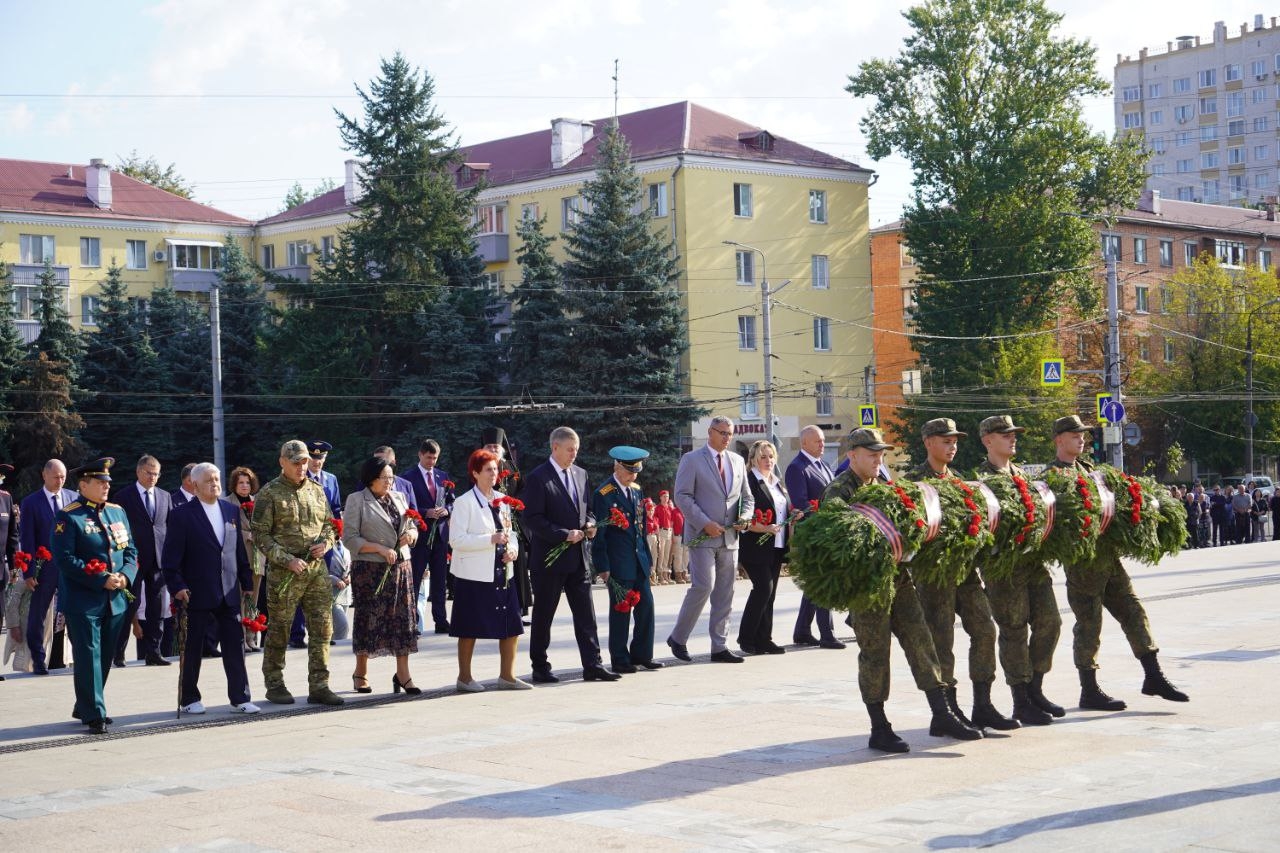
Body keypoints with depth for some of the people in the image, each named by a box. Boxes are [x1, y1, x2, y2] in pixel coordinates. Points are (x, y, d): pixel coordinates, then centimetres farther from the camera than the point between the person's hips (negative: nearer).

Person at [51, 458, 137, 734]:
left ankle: (84, 707, 27)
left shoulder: (117, 512, 13)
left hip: (115, 601, 7)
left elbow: (130, 550, 14)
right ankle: (94, 715, -2)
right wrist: (102, 580, -19)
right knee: (89, 658, -6)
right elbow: (65, 559, -15)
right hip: (83, 602, -7)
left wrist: (125, 576, -7)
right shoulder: (68, 517, -8)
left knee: (105, 658, 13)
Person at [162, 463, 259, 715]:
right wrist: (177, 587, -14)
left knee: (235, 646, 2)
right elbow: (171, 557, -6)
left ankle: (239, 698, 7)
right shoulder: (182, 515, -5)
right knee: (192, 649, 6)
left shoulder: (231, 510, 11)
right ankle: (189, 699, 16)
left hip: (228, 593, 4)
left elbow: (240, 549, 14)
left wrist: (246, 582, 11)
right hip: (196, 595, -4)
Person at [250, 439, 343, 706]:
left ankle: (319, 686, 7)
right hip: (283, 572, -5)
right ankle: (274, 685, 16)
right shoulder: (269, 493, -3)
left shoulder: (316, 490, 13)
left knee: (322, 627, 1)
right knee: (278, 631, 3)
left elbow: (328, 524, 22)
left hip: (317, 569, 5)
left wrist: (325, 542, 0)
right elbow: (261, 536, -7)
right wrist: (287, 560, -16)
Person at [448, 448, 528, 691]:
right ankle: (464, 677, 13)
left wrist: (512, 548, -2)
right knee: (470, 628, 1)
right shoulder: (464, 502, -7)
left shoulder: (501, 500, 12)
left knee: (512, 625, 5)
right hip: (474, 574, -6)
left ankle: (507, 675, 16)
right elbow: (456, 539, -14)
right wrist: (491, 540, -20)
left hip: (502, 571, 6)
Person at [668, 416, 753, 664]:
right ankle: (678, 638, 0)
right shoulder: (692, 459, -2)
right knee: (704, 585, -15)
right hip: (702, 535, -6)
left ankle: (719, 647, 10)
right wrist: (705, 523, -16)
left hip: (730, 537, 6)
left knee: (725, 593, 5)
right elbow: (682, 496, -8)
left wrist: (744, 517, -2)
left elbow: (746, 496, 20)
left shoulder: (737, 461, 15)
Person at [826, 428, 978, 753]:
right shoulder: (839, 491, -7)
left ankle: (941, 716, 12)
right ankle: (879, 729, 7)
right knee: (875, 652, -2)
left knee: (920, 639, 6)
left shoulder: (884, 485, 17)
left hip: (897, 576, 7)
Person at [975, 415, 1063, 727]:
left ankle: (1035, 690, 20)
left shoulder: (1020, 473, 18)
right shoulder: (982, 477, -6)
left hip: (1033, 559, 7)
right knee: (1014, 631, -2)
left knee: (1049, 621, 7)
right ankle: (1021, 704, 5)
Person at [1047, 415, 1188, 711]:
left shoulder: (1088, 468, 18)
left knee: (1133, 612, 8)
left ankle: (1153, 676, 14)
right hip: (1082, 561, -8)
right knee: (1088, 625, -1)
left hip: (1108, 556, 8)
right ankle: (1090, 692, 7)